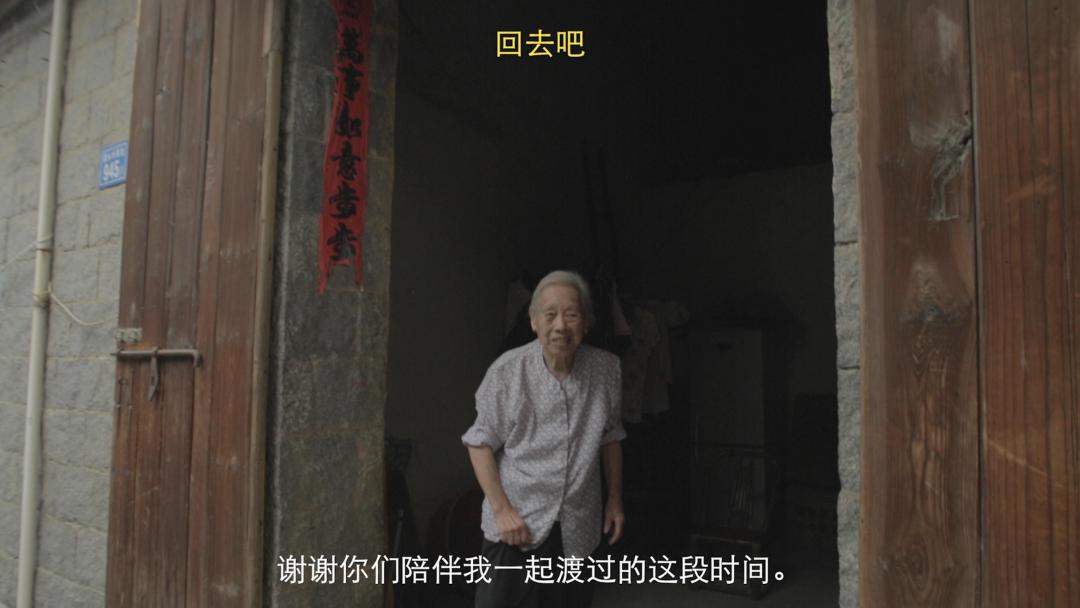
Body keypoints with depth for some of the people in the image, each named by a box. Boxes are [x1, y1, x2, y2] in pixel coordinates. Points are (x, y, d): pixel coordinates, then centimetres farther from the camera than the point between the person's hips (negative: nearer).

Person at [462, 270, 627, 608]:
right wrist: (501, 509, -12)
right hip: (516, 524, -3)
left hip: (576, 529, 3)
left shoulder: (606, 369, -5)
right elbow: (481, 443, -7)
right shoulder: (507, 371, -15)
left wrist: (615, 500, 12)